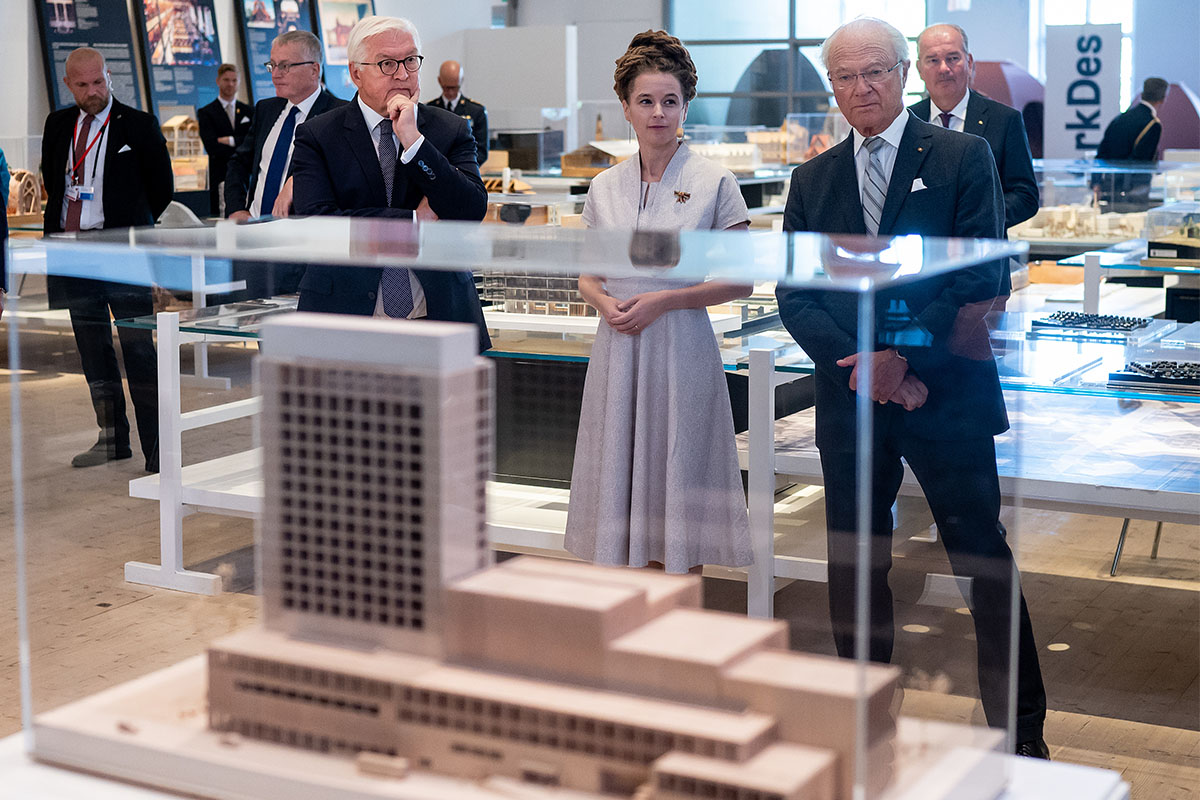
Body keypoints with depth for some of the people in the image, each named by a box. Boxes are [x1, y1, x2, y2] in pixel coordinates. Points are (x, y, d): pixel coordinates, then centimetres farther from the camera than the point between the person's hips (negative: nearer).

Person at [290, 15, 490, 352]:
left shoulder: (451, 131, 7)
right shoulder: (317, 137, 2)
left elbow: (473, 212, -7)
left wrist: (413, 140, -13)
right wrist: (415, 220, -10)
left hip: (439, 319, 2)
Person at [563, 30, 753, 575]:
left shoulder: (714, 182, -2)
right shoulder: (605, 187, 8)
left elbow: (741, 280, -3)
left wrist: (664, 300, -13)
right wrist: (604, 302, -7)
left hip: (680, 348, -3)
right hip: (617, 348, 4)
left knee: (675, 484, 0)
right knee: (622, 474, 6)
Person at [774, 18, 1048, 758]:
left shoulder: (963, 157, 0)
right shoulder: (813, 180, 11)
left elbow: (986, 280, -8)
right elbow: (795, 295, 5)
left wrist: (909, 357, -13)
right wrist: (865, 363, -10)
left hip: (947, 394, -4)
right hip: (851, 398, 4)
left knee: (985, 564, 1)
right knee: (854, 567, 10)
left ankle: (1021, 732, 12)